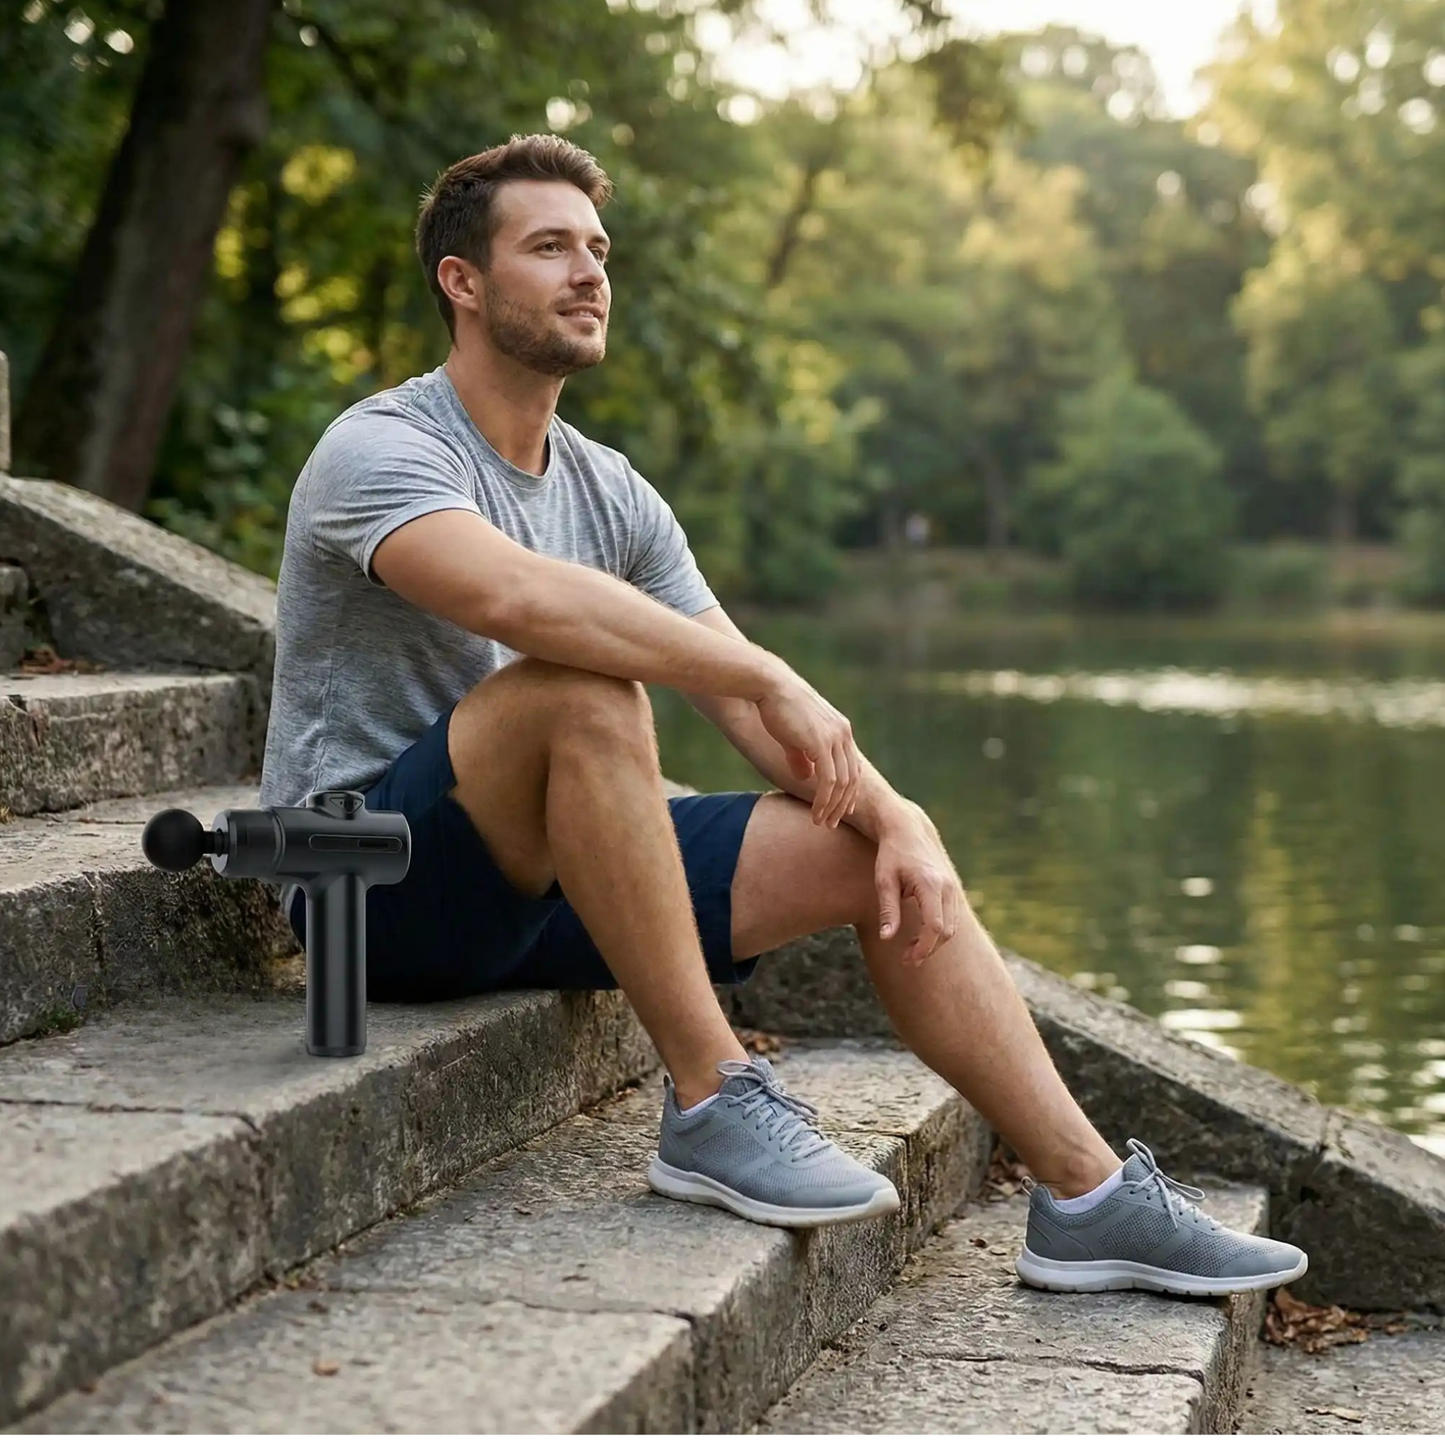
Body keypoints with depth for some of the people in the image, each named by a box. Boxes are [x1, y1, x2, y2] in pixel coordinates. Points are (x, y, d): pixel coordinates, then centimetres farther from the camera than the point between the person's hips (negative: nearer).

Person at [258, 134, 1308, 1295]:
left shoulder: (608, 490, 11)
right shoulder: (381, 449, -13)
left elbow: (750, 708, 6)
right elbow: (512, 594, -35)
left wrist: (896, 817, -11)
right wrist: (769, 674, -33)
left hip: (546, 881, 8)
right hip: (375, 883, -7)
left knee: (870, 852, -1)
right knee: (583, 688, -34)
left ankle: (1092, 1198, 3)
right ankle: (712, 1103, -26)